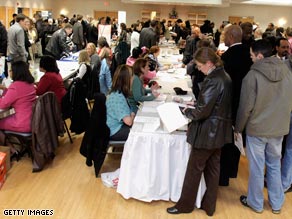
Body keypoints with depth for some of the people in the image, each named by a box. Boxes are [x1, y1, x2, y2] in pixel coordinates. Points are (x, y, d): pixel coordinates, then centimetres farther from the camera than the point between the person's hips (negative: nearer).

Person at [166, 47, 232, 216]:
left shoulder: (213, 81, -23)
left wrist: (187, 111, -5)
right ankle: (209, 206, 28)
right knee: (213, 168, 16)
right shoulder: (225, 77, 6)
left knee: (194, 169, 6)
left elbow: (202, 111, -23)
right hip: (220, 131, 9)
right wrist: (195, 108, 7)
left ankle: (185, 205, 21)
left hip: (208, 132, -9)